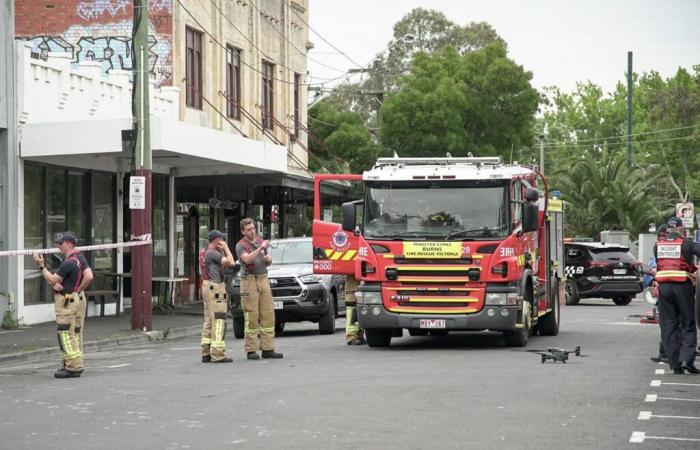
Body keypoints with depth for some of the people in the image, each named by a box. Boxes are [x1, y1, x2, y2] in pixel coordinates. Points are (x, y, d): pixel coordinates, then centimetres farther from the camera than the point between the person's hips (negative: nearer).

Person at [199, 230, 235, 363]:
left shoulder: (204, 252, 15)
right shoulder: (213, 253, -14)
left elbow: (224, 264, 22)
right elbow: (231, 262, -19)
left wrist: (222, 251, 13)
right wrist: (226, 248, -7)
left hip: (207, 287, 10)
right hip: (215, 288, -10)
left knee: (209, 321, 11)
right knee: (219, 321, -10)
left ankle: (206, 353, 10)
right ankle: (218, 354, -14)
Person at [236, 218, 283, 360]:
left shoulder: (261, 242, 16)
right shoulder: (241, 245, -3)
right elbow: (247, 259, -23)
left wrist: (269, 259, 4)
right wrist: (260, 248, -26)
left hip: (264, 280, 6)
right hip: (249, 281, -6)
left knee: (268, 315, 1)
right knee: (251, 316, -6)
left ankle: (268, 349, 4)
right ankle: (251, 350, -3)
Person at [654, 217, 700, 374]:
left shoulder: (658, 245, 8)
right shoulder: (686, 243, -4)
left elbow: (658, 264, 12)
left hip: (664, 287, 3)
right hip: (683, 286, -3)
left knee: (668, 326, 8)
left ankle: (675, 364, 5)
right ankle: (687, 359, -8)